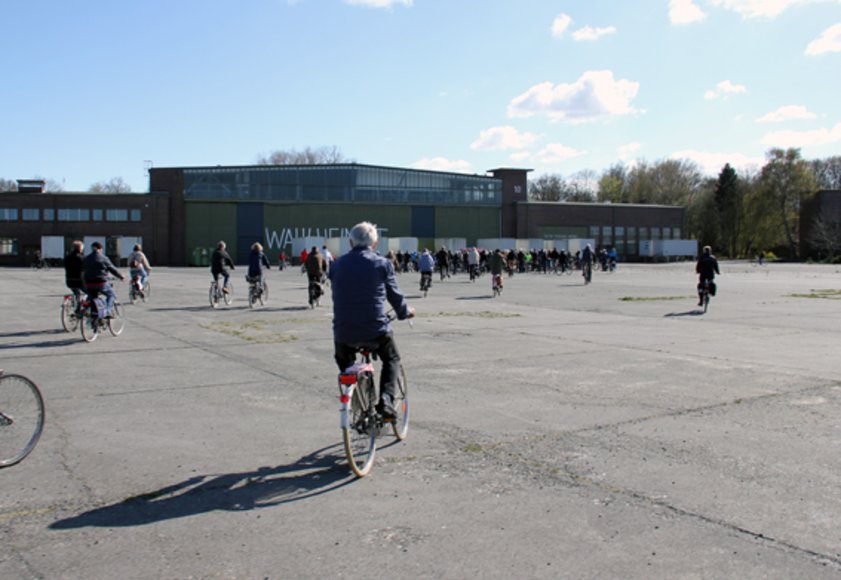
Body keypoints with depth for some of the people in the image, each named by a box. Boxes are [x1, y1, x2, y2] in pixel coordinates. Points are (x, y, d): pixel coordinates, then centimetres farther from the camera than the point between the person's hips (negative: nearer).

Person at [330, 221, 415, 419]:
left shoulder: (337, 264, 6)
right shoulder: (382, 263, -2)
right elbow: (394, 294, 5)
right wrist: (405, 312, 26)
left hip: (344, 331, 2)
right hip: (375, 329, -2)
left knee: (345, 364, 30)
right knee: (392, 360, 23)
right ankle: (386, 399, 3)